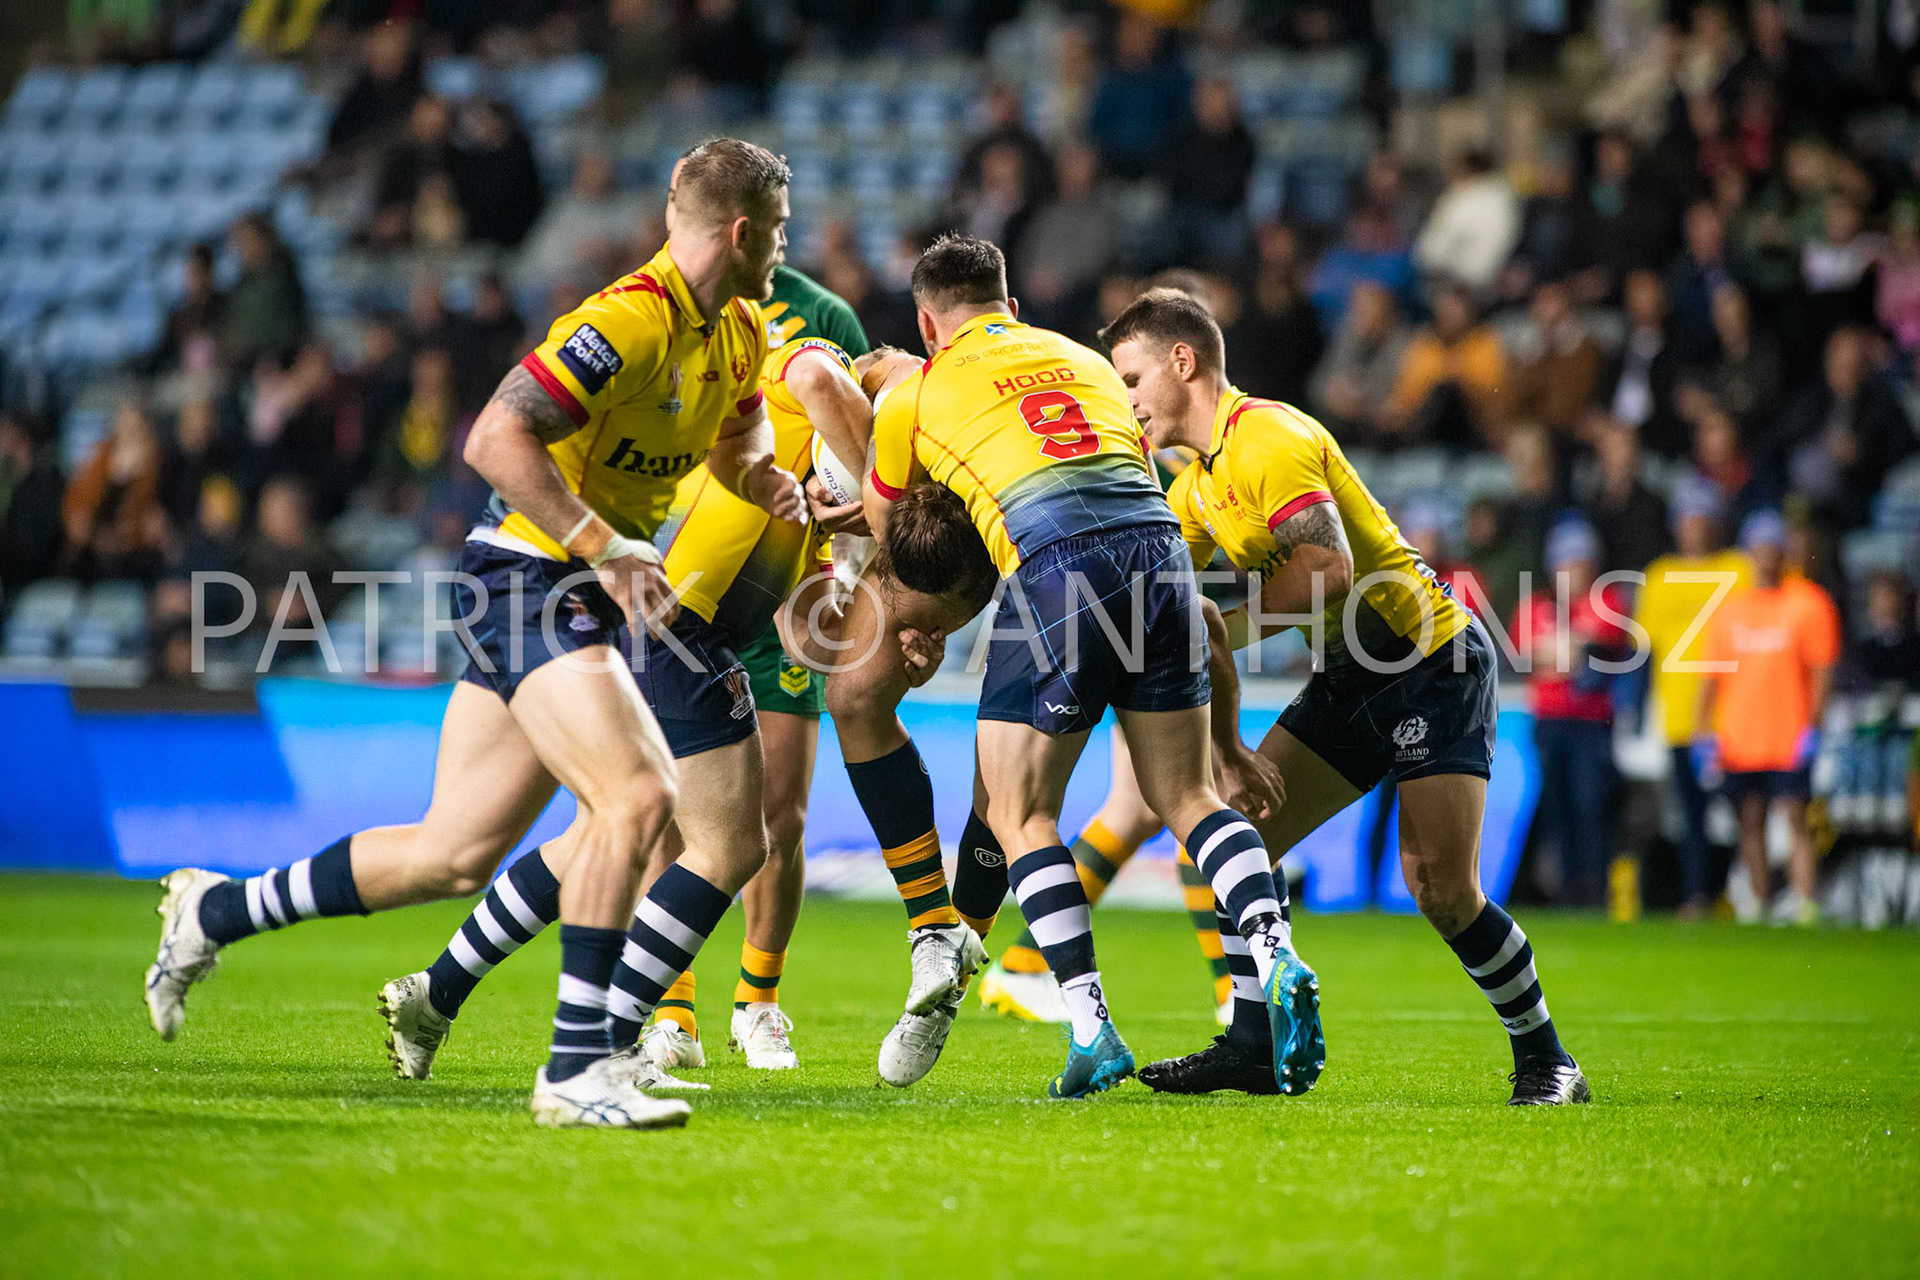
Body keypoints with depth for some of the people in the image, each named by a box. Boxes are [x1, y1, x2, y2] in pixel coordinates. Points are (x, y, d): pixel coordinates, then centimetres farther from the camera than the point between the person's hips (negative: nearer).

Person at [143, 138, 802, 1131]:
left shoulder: (741, 335, 8)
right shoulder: (629, 321, -21)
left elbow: (733, 437, 28)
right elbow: (496, 439, -28)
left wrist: (765, 476, 5)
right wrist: (604, 546, -29)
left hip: (599, 587, 9)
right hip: (527, 575, -9)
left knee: (453, 854, 8)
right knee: (640, 798, -26)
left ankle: (212, 913, 26)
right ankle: (575, 1069, -23)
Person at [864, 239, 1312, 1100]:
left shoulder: (916, 394, 18)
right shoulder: (1085, 361, 29)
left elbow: (882, 536, 31)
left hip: (1054, 563, -4)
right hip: (1158, 544, 4)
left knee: (1015, 812, 8)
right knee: (1184, 794, 15)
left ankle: (1091, 1027, -3)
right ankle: (1275, 957, -7)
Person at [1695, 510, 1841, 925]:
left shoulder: (1808, 603, 0)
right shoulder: (1730, 608, 11)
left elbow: (1822, 670, -2)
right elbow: (1711, 674, 14)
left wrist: (1813, 727, -10)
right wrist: (1704, 731, 5)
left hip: (1789, 736, -4)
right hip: (1739, 738, 4)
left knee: (1796, 817, -9)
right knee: (1750, 823, 4)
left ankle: (1801, 899, -13)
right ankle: (1758, 901, 9)